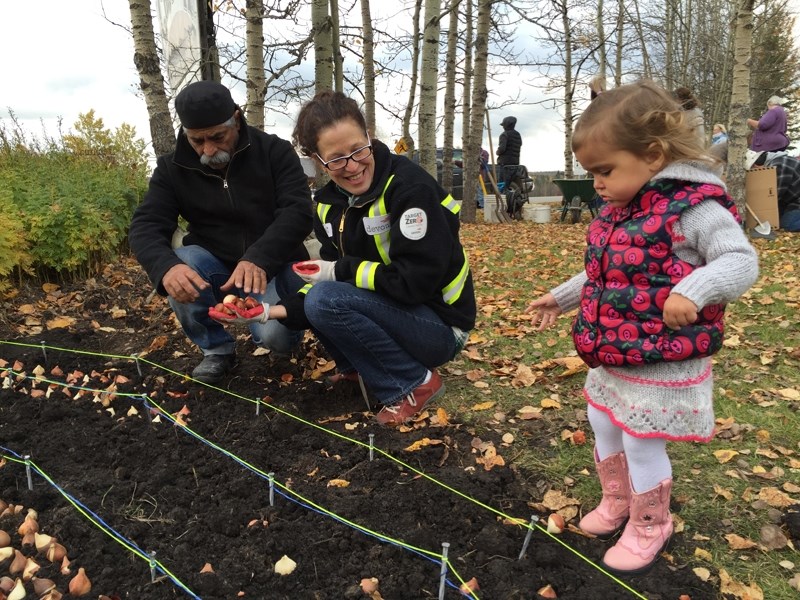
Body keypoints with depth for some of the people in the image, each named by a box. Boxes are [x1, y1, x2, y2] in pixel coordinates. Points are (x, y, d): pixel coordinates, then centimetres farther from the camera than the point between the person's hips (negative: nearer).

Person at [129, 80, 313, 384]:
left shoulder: (275, 151, -10)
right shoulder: (173, 168, -3)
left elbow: (298, 212, -22)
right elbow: (146, 226, -12)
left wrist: (258, 260, -41)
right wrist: (167, 266, -37)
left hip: (272, 268, -2)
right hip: (215, 267, 3)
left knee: (277, 336, -28)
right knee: (181, 264, -30)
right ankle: (217, 348, -4)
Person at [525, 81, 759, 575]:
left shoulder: (693, 205, -20)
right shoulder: (620, 208, 6)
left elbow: (741, 260, -24)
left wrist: (695, 289, -41)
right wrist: (561, 297, 17)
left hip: (663, 363, -8)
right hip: (613, 356, 9)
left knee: (642, 443, 5)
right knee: (604, 428, 21)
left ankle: (650, 526, 32)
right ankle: (618, 503, 47)